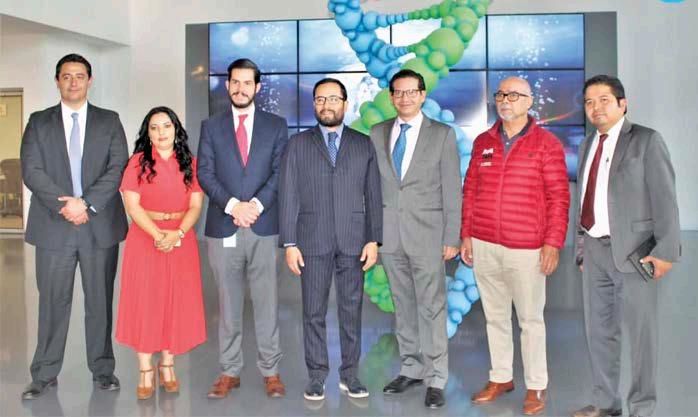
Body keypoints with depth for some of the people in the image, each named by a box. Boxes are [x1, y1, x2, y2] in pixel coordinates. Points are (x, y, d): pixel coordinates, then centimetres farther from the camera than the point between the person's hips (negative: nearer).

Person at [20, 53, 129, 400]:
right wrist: (64, 205, -14)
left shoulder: (109, 121, 8)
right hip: (53, 226, 0)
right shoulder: (39, 122, 9)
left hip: (100, 225, 0)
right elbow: (31, 171, -1)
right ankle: (45, 374, 18)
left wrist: (86, 203, -15)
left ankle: (102, 369, 19)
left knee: (100, 300, 7)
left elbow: (118, 168, -4)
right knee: (53, 301, 6)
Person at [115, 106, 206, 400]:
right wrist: (158, 235, -16)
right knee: (144, 301, 0)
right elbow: (132, 204, -6)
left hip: (182, 239, 2)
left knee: (176, 301, 5)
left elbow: (196, 204, 0)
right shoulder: (138, 161, 1)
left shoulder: (190, 163, 6)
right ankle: (146, 371, 9)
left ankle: (168, 365, 18)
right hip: (145, 238, -1)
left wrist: (177, 233, -16)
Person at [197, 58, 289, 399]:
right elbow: (205, 173, 2)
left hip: (264, 226, -1)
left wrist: (256, 205, -13)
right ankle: (229, 371, 18)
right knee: (228, 303, 8)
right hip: (222, 228, 1)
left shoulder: (276, 125, 9)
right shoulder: (211, 126, 10)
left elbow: (280, 172, 1)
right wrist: (233, 205, -12)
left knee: (266, 301, 3)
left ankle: (271, 371, 14)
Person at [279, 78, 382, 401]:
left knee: (351, 310, 7)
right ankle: (317, 375, 18)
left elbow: (373, 195, 5)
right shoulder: (298, 144, 6)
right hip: (312, 241, 0)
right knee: (314, 312, 5)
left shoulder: (363, 144, 8)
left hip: (353, 240, 1)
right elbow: (288, 196, 1)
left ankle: (349, 374, 19)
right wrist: (289, 243, -4)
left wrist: (374, 240, -1)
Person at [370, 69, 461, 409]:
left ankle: (436, 380, 9)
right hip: (390, 235, 4)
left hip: (427, 234, -3)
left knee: (431, 308, -1)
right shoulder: (378, 133, 9)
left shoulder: (443, 134, 0)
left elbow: (452, 190, -2)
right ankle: (411, 369, 25)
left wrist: (452, 238, -6)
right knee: (403, 306, 12)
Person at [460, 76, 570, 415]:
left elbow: (558, 197, -5)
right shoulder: (483, 142, 10)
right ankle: (501, 377, 27)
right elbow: (469, 190, 12)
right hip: (483, 246, 4)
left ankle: (536, 386, 19)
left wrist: (553, 243, -10)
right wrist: (466, 235, 8)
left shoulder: (546, 143, -2)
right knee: (495, 316, 13)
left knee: (530, 319, 5)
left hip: (526, 249, -4)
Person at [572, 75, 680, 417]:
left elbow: (664, 198, -10)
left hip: (632, 250, -6)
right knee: (599, 330, 13)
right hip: (594, 249, 6)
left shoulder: (647, 140, -4)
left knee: (640, 331, 3)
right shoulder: (587, 145, 13)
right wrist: (581, 245, 11)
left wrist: (666, 250, -16)